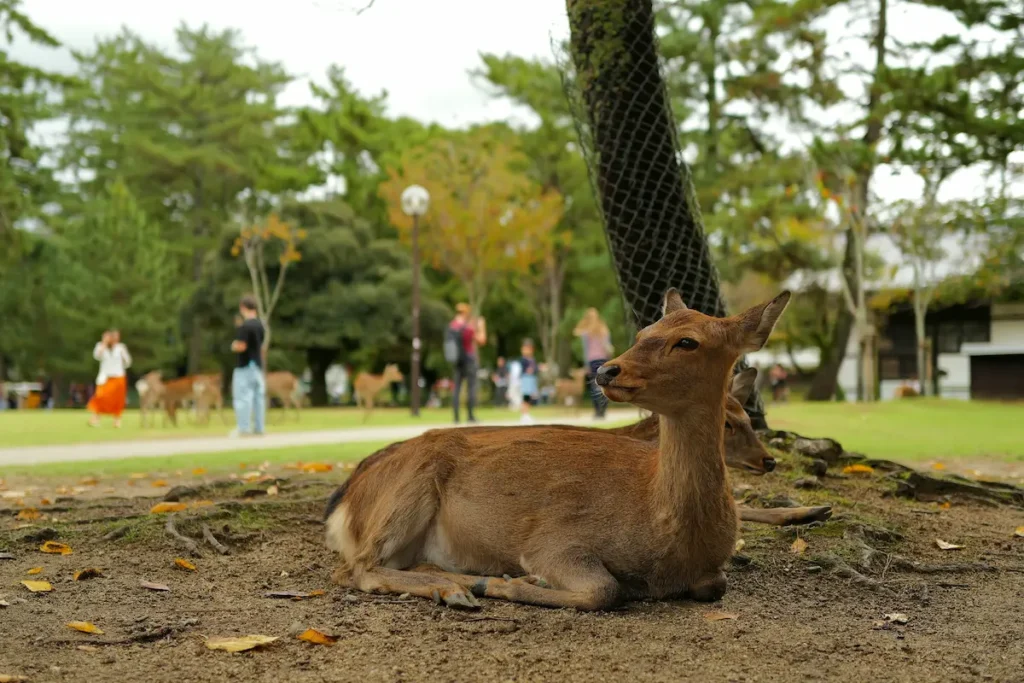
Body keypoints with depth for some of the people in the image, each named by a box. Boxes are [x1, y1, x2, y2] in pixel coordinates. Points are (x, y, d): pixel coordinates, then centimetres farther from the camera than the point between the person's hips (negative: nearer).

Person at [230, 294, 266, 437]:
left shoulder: (244, 326, -16)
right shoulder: (259, 325, 10)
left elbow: (241, 346, -21)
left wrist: (233, 346, -2)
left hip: (245, 366, -8)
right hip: (258, 365, 8)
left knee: (242, 396, -5)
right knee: (259, 395, 8)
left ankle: (244, 428, -6)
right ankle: (258, 427, 11)